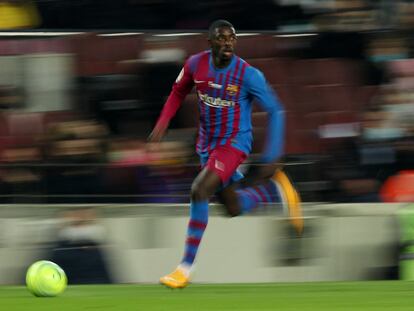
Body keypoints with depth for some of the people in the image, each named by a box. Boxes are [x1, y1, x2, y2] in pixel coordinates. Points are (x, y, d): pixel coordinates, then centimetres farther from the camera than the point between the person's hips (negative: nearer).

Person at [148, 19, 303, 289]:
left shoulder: (248, 75, -19)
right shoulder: (195, 64, -7)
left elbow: (275, 111, -10)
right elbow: (178, 92, 14)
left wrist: (271, 158, -14)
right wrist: (163, 123, -2)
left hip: (235, 143, -6)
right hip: (207, 143, 6)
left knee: (200, 191, -24)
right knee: (234, 208, 10)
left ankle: (186, 268, -18)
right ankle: (275, 190, 39)